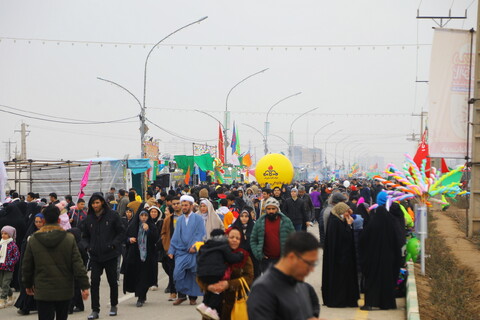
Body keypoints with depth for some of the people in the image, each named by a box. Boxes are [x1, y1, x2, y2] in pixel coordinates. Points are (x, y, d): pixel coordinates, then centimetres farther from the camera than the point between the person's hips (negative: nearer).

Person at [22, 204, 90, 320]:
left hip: (43, 292, -1)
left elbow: (27, 266, 6)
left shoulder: (33, 240, -2)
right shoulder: (69, 239, -5)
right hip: (64, 291, 1)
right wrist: (84, 286, -3)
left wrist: (28, 284, 21)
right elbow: (78, 264, -7)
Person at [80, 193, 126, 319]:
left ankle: (113, 305, 28)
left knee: (112, 281, 10)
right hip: (95, 256, 2)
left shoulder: (112, 215, -5)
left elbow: (121, 232, -2)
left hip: (110, 255, -2)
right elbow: (84, 236, 13)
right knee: (94, 282, -4)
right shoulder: (88, 219, 4)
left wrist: (113, 244, -14)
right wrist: (87, 246, -5)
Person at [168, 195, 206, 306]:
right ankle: (181, 294, -1)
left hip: (193, 252, -3)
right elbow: (175, 237, 15)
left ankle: (193, 297, 14)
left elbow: (201, 234, -2)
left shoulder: (198, 219, 3)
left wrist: (195, 246, -15)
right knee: (177, 273, -14)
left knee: (193, 275, 1)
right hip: (181, 251, 3)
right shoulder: (179, 220, 15)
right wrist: (171, 250, 7)